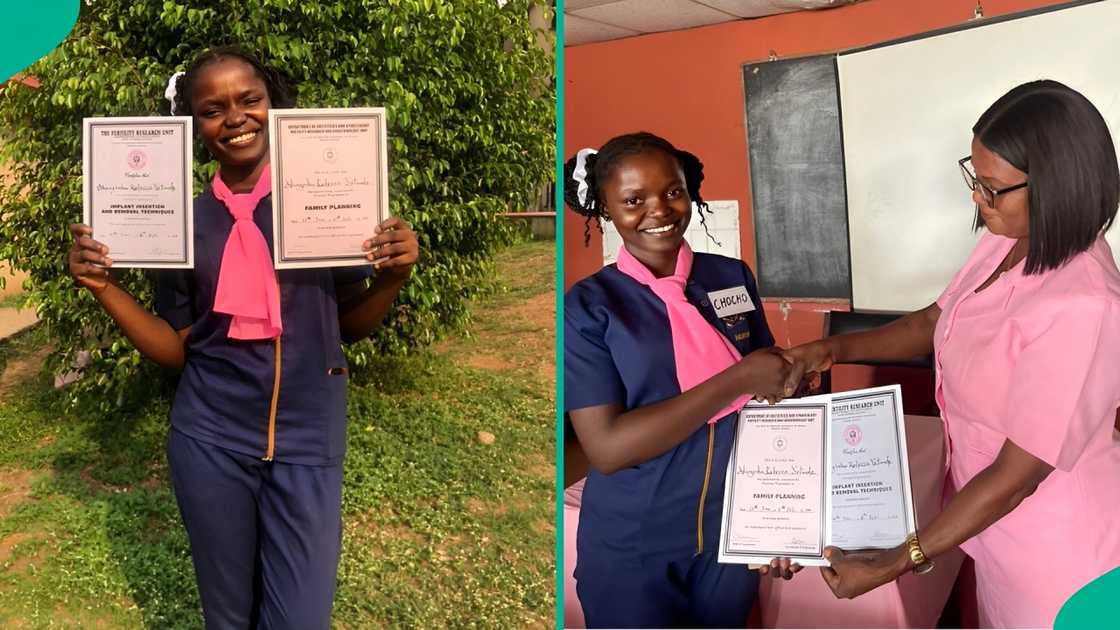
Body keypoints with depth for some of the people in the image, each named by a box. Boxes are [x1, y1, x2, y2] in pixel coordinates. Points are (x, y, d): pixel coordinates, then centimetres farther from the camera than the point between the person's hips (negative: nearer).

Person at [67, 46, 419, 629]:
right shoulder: (185, 222, 1)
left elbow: (352, 325, 4)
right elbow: (174, 349, 4)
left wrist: (393, 276, -15)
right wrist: (102, 285, -7)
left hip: (306, 441, -1)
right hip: (210, 439, 2)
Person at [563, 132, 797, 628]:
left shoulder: (734, 278, -1)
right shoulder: (588, 306, -12)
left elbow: (769, 400, 5)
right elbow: (606, 447, -20)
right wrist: (737, 379, -22)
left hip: (734, 532, 4)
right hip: (631, 550, -3)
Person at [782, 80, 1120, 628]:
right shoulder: (1008, 240, -7)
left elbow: (1018, 475, -28)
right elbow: (933, 323, 10)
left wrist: (893, 565, -25)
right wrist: (833, 349, -4)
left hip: (1055, 544, -7)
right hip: (1000, 521, 7)